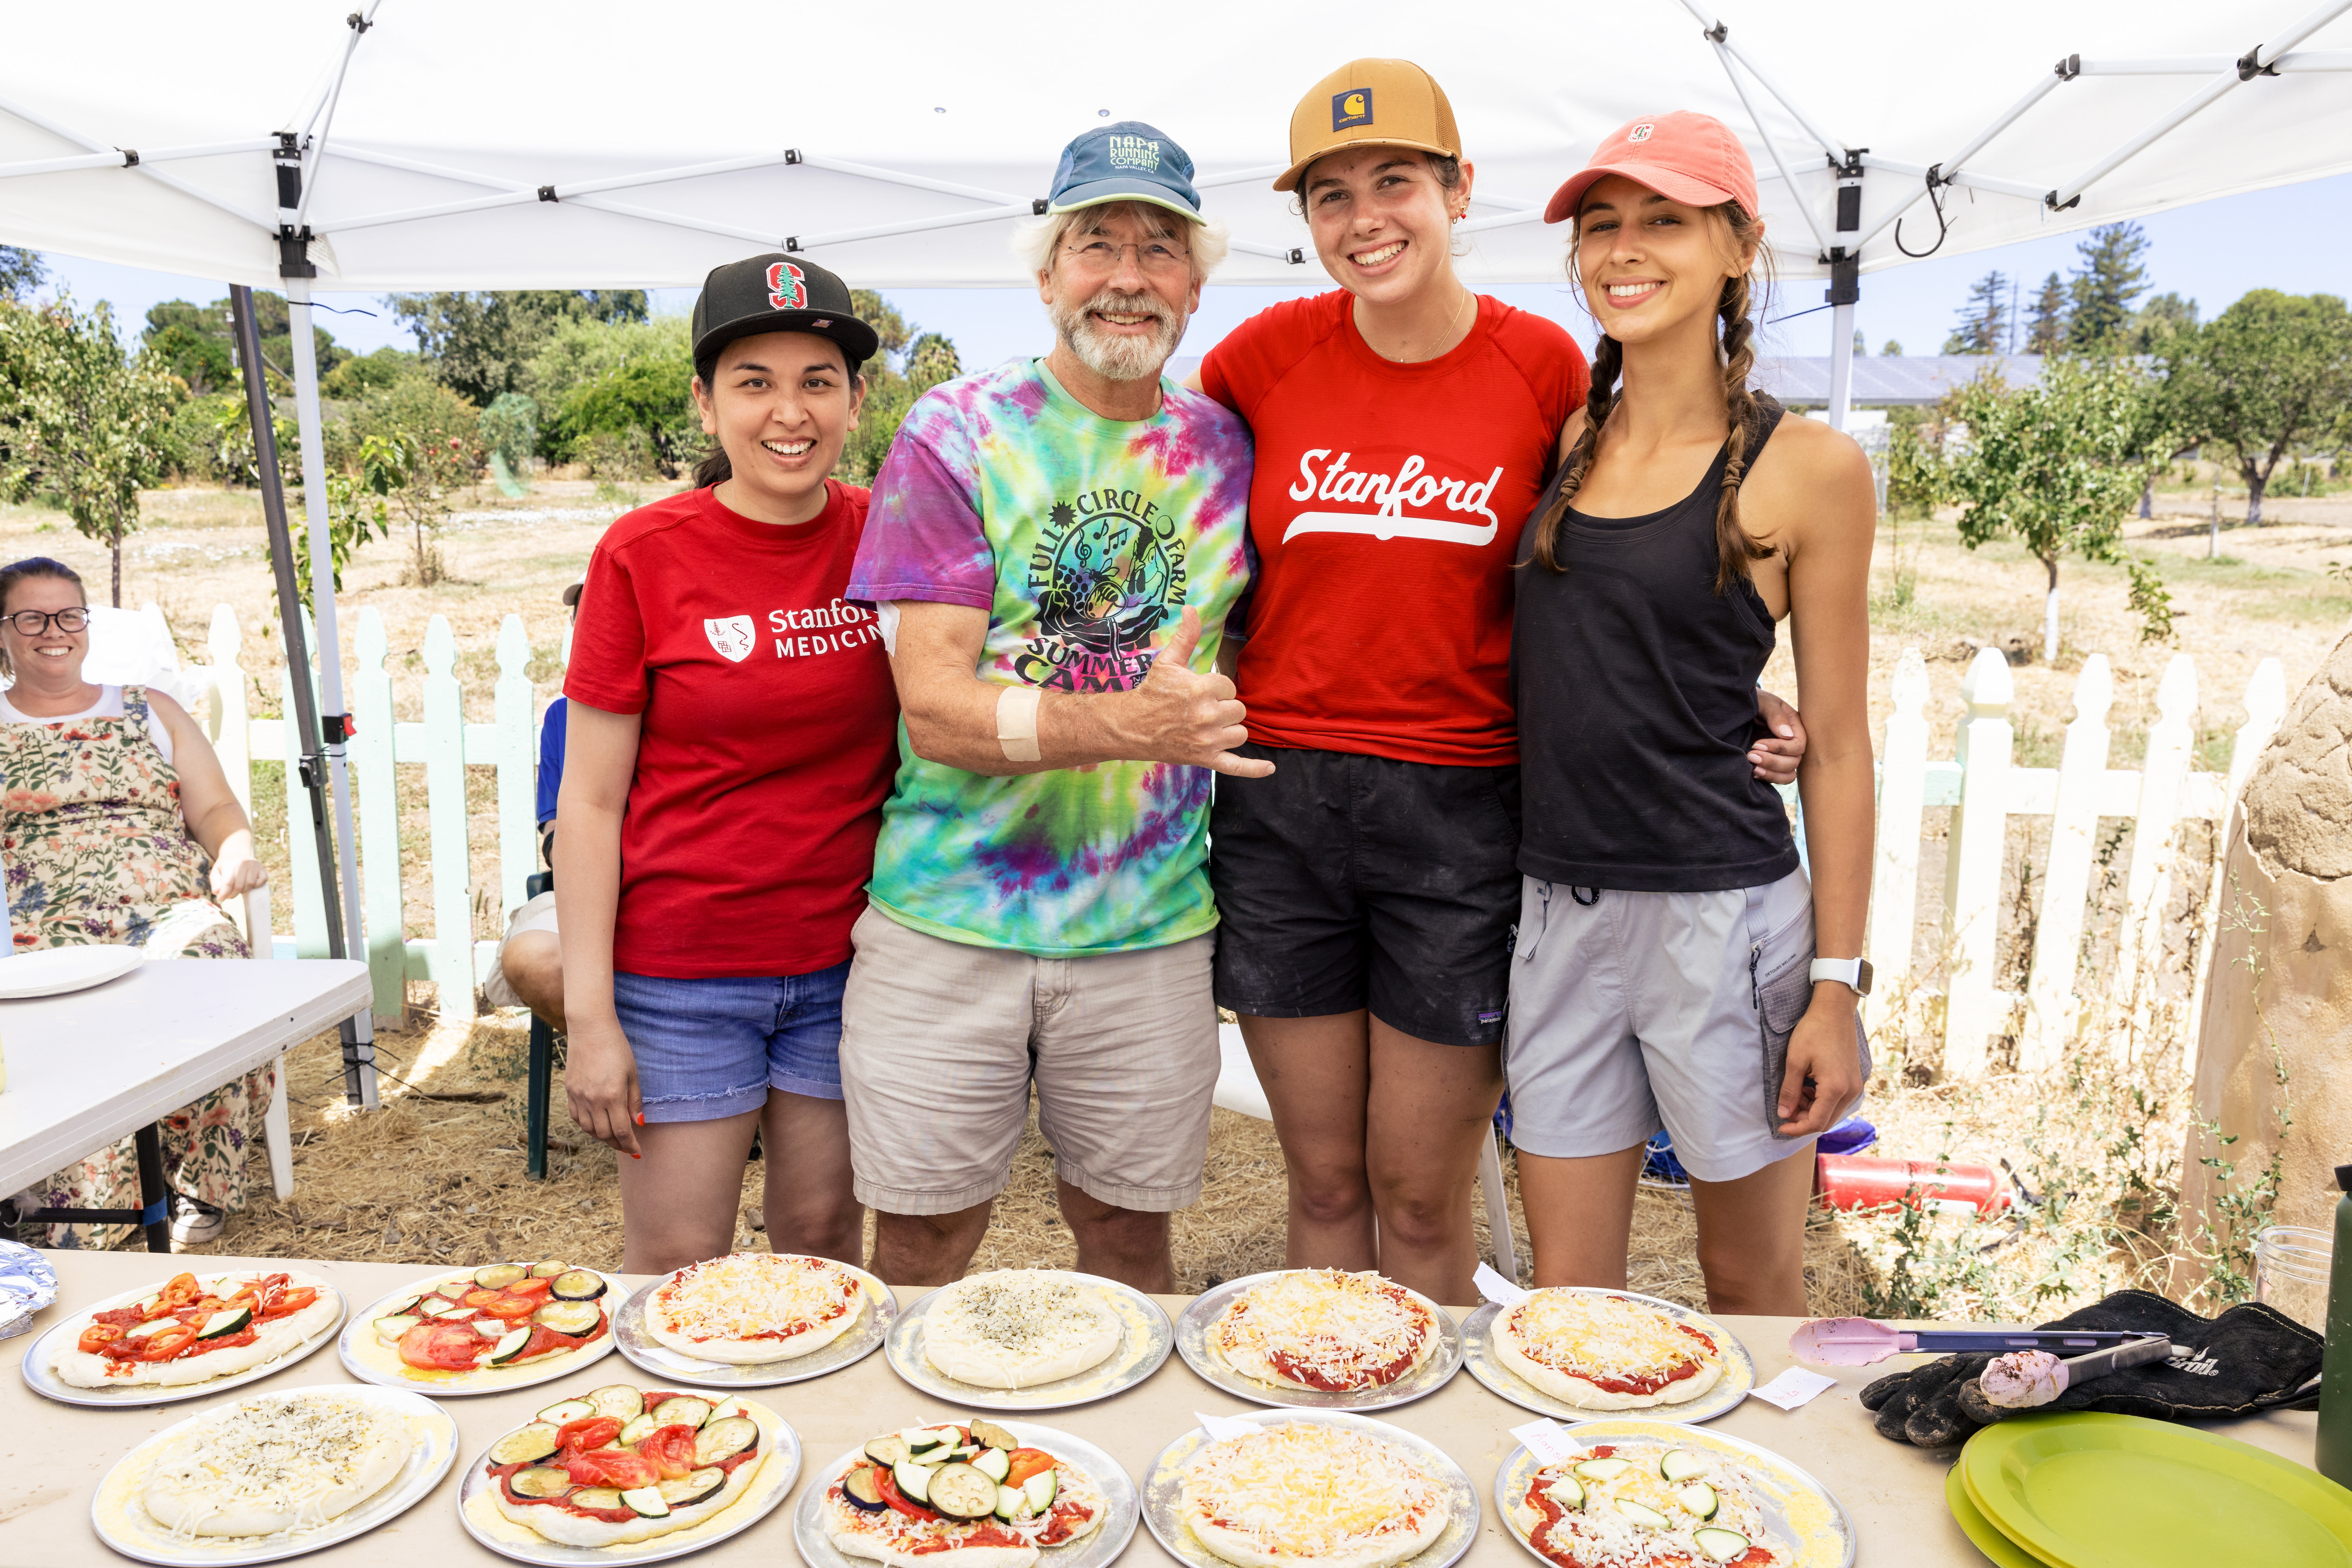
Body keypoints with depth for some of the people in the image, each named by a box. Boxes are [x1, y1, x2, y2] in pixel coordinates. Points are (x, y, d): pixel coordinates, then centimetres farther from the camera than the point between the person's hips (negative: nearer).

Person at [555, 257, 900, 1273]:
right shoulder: (644, 556, -8)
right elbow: (590, 803, -6)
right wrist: (589, 1016, -9)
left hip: (846, 961, 3)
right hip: (680, 972, -2)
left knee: (825, 1239, 14)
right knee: (675, 1264, 7)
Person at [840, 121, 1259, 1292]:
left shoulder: (1225, 448, 5)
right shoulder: (957, 434, -4)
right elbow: (934, 706, -13)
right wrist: (1132, 721, -26)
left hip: (1149, 923, 2)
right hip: (948, 915, -2)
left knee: (1129, 1230, 15)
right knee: (920, 1248, 9)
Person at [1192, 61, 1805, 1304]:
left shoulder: (1543, 364, -2)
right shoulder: (1268, 353, 0)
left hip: (1460, 812, -1)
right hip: (1280, 800, 1)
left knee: (1423, 1200, 8)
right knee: (1325, 1182, 14)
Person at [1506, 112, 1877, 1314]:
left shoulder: (1806, 469, -6)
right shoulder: (1557, 440, 7)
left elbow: (1836, 743, -3)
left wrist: (1837, 984, -5)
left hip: (1722, 913, -3)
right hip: (1559, 906, 4)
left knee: (1751, 1283, 15)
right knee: (1566, 1294, 12)